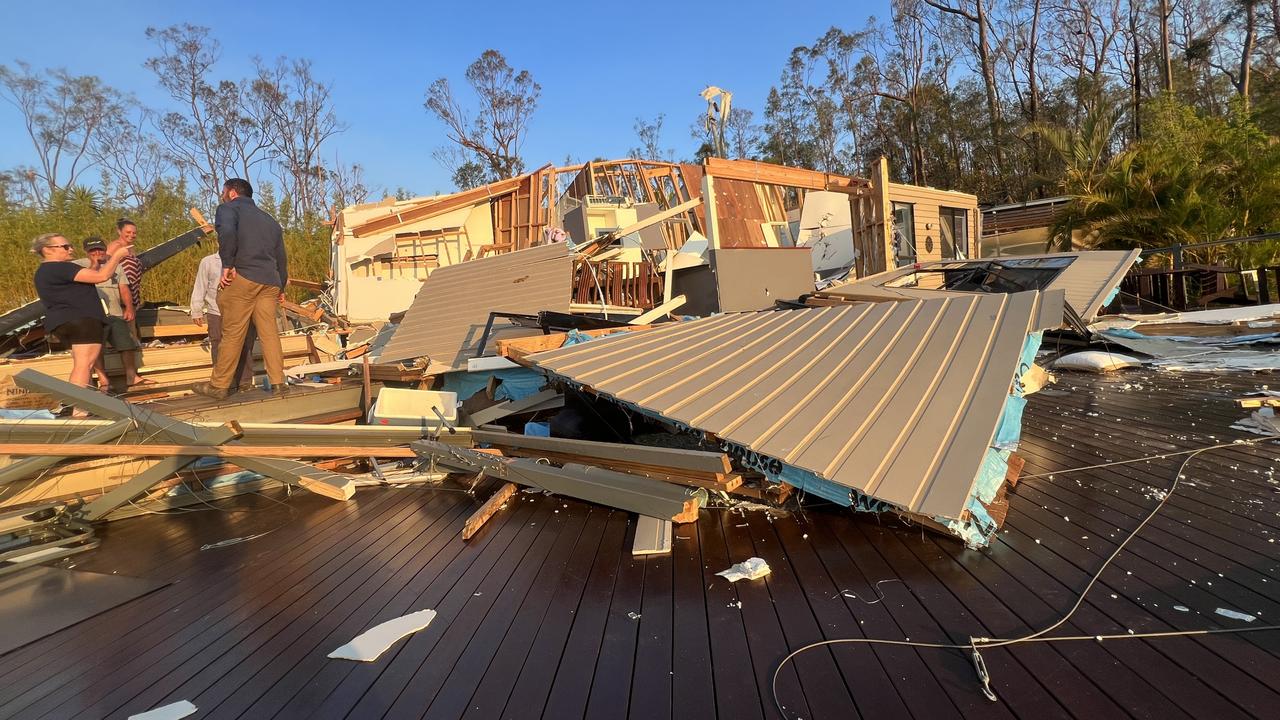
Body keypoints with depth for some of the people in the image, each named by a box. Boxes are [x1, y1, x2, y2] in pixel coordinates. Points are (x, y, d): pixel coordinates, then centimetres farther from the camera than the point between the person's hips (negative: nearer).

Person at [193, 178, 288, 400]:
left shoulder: (229, 208, 7)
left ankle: (219, 385, 6)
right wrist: (281, 287, 33)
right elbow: (281, 256, 26)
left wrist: (227, 265, -13)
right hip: (270, 282, 6)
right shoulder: (269, 220, 26)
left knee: (233, 333, -2)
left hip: (242, 277, -6)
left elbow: (227, 231, -17)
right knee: (269, 331, 6)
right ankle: (278, 382, 3)